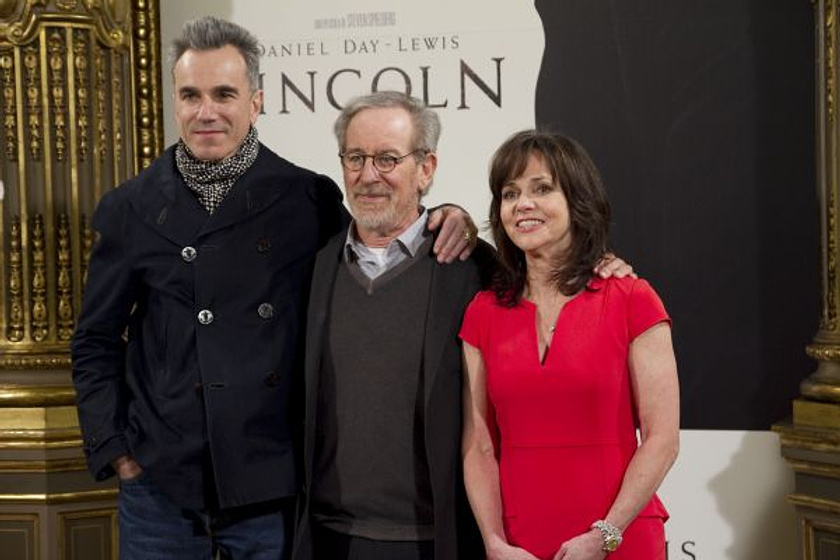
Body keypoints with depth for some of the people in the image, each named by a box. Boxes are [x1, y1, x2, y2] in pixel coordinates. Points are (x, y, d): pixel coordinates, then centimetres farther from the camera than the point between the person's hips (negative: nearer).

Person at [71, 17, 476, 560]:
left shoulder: (310, 198, 0)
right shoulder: (130, 209, 2)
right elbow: (96, 343, 9)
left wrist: (444, 222, -7)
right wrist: (114, 451, 0)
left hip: (272, 488, 0)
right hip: (161, 485, 1)